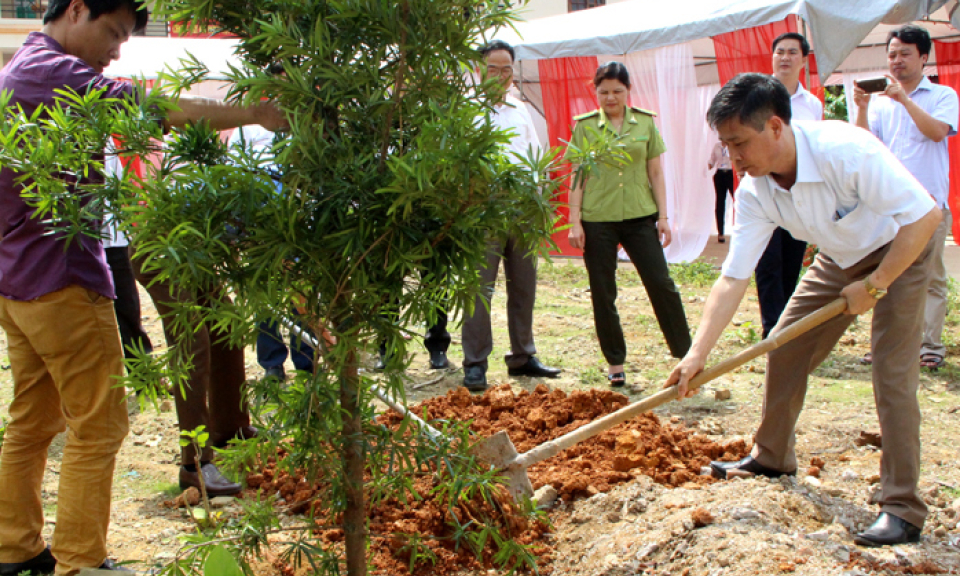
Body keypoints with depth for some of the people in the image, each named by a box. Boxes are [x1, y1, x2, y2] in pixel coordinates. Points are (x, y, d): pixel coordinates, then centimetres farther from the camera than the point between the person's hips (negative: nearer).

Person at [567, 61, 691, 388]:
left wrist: (663, 216, 3)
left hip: (640, 216, 1)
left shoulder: (645, 122, 7)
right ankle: (615, 364, 16)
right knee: (603, 295, 4)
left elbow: (656, 173, 8)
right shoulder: (584, 126, 3)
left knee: (661, 283, -5)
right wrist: (574, 222, -3)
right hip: (597, 220, 0)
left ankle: (686, 354, 6)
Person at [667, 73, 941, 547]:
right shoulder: (754, 193, -17)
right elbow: (733, 277, -16)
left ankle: (903, 508, -6)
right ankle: (771, 457, 27)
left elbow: (925, 215, -32)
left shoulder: (846, 151, -37)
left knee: (892, 372, -15)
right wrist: (697, 353, -23)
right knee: (783, 351, 6)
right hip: (839, 259, 6)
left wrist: (874, 285, -29)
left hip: (900, 252, -6)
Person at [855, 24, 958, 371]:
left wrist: (905, 98, -15)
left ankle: (931, 345, 2)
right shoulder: (881, 101, 14)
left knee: (930, 277, -1)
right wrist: (862, 108, -10)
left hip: (928, 202, -3)